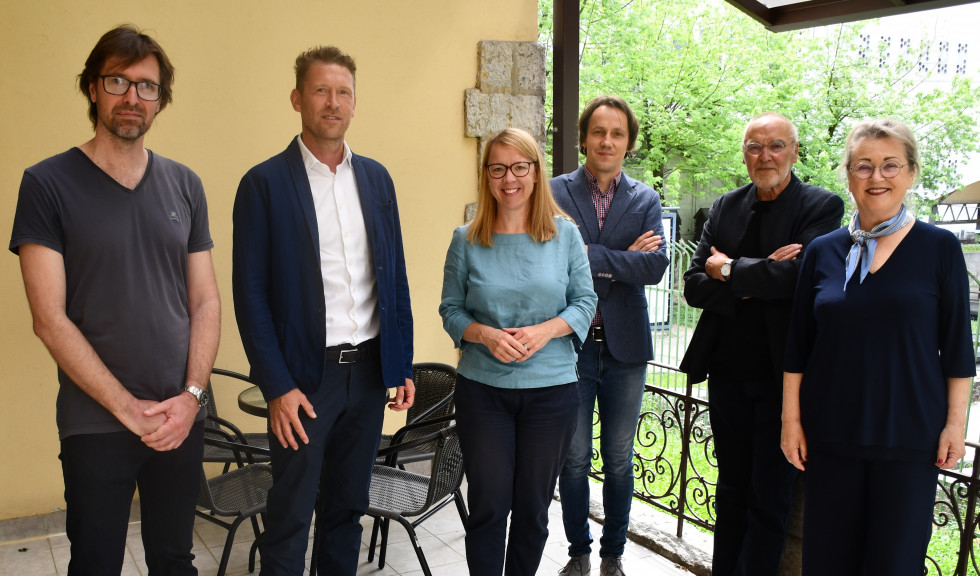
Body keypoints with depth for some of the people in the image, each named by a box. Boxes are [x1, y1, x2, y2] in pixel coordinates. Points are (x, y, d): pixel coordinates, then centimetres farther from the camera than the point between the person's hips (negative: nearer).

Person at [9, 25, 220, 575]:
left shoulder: (184, 185, 6)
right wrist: (131, 409, -13)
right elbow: (50, 319, -10)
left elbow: (206, 301, 5)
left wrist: (191, 395, -7)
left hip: (182, 420, 3)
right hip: (96, 426, -3)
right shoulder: (48, 184, -5)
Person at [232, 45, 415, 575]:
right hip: (306, 375, -4)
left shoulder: (376, 177, 8)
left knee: (348, 507, 17)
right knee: (290, 517, 5)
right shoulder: (264, 183, -7)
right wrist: (277, 387, -13)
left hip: (370, 369, 5)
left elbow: (395, 276, 10)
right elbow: (250, 294, -8)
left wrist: (401, 366, 7)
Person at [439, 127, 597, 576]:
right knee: (488, 506, 5)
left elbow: (585, 301, 2)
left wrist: (545, 331, -15)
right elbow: (450, 309, 3)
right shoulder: (466, 240, 1)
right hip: (482, 388, 0)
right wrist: (486, 335, -16)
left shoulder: (565, 233, 1)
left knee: (533, 506, 13)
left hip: (551, 389, 1)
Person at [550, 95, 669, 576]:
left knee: (619, 461, 12)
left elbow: (656, 266, -10)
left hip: (624, 346, 2)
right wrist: (625, 259, -15)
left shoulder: (645, 199, 5)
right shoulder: (555, 192, -1)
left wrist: (590, 255, -16)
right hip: (571, 344, -1)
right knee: (574, 459, 9)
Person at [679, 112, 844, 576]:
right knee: (731, 488, 17)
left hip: (782, 374, -4)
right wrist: (754, 283, -16)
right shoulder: (725, 207, 8)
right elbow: (694, 285, 0)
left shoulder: (822, 206, -6)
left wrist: (728, 270, -10)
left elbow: (799, 275, -23)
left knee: (770, 495, 5)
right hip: (729, 369, 5)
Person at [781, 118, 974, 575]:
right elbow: (798, 345, 5)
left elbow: (956, 345, 1)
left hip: (910, 435, -2)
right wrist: (791, 417, 3)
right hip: (830, 432, 2)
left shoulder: (939, 248, -1)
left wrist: (955, 421, -2)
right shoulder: (823, 251, 4)